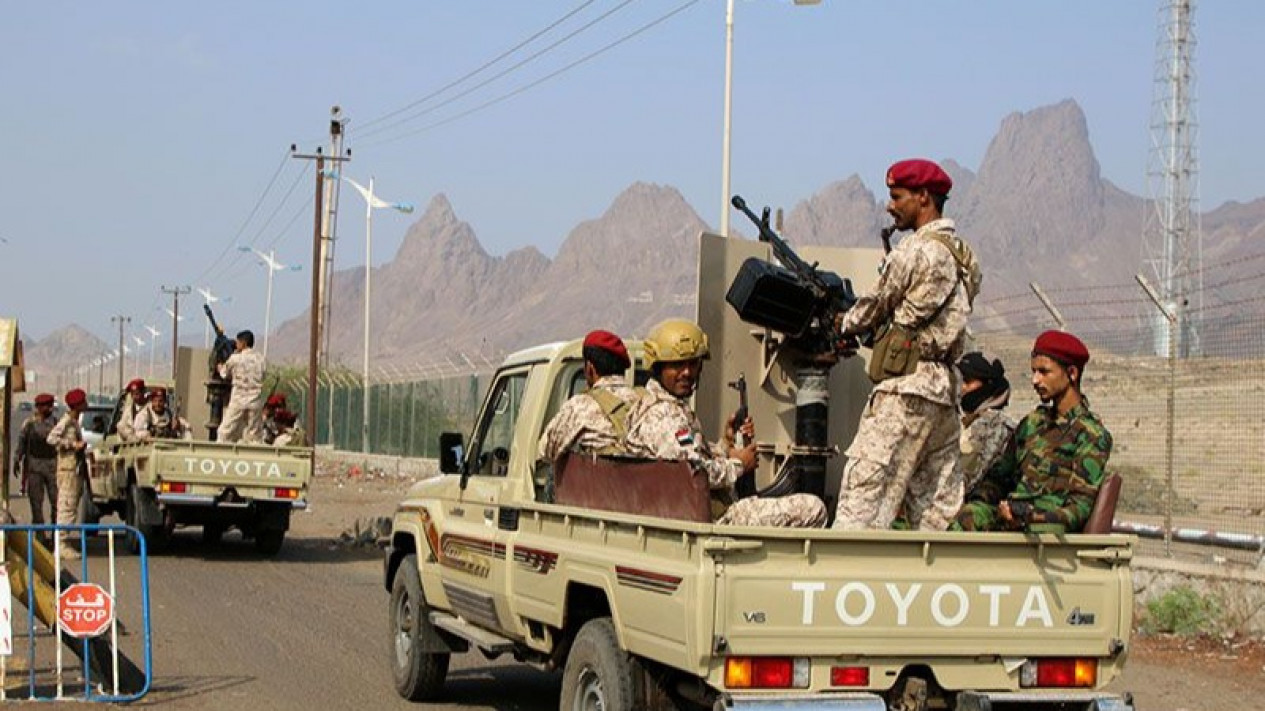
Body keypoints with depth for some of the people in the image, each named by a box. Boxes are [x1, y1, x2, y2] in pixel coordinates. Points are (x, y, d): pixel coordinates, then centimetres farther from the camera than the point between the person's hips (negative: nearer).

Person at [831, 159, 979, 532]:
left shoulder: (917, 249, -10)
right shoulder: (963, 254, 17)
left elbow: (877, 306, 0)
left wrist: (845, 324, 19)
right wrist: (862, 325, 23)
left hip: (907, 389, -9)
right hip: (944, 390, 9)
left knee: (864, 491, -8)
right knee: (939, 502, 9)